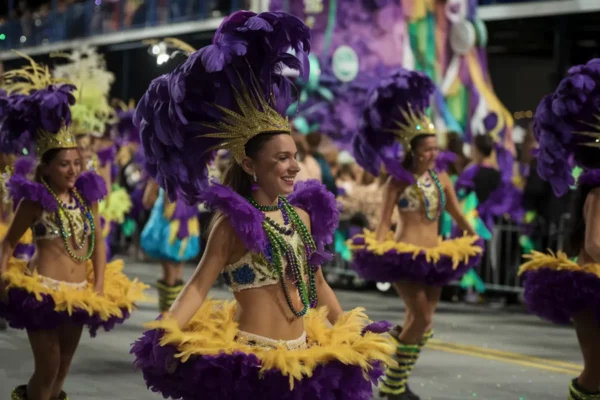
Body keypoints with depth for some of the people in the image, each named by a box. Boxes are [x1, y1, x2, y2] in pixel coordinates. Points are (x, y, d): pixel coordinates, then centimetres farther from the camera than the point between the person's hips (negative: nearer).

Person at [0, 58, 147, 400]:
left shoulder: (87, 195, 4)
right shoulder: (36, 200, -9)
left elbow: (98, 243, 6)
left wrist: (99, 287, -2)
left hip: (78, 294, 5)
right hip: (43, 292, -5)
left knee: (63, 370, 16)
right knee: (48, 370, -1)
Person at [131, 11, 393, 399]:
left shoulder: (301, 214, 6)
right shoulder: (234, 221, -11)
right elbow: (199, 285, -15)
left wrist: (348, 335, 17)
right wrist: (167, 335, -29)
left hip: (303, 356, 6)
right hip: (249, 359, -6)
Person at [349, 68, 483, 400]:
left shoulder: (441, 179, 6)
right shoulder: (399, 181, -8)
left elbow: (458, 216, 14)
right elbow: (383, 222, -8)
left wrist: (472, 241, 9)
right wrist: (377, 249, -19)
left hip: (435, 255, 6)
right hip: (405, 255, -6)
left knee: (419, 319, 9)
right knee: (422, 317, -13)